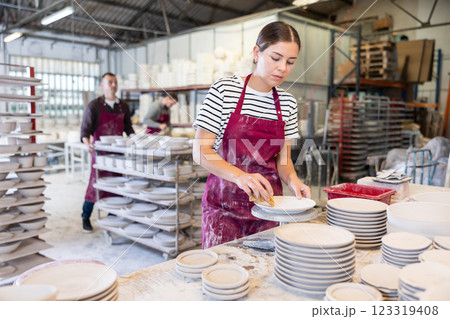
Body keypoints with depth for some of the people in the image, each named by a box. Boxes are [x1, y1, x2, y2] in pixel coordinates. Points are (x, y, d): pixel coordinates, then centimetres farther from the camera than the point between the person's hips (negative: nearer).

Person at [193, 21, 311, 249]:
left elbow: (283, 158, 9)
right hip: (224, 202, -3)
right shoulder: (224, 90, -9)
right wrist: (239, 176, -27)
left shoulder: (287, 103, 4)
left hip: (266, 200, 4)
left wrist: (292, 180, -12)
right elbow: (200, 152, -12)